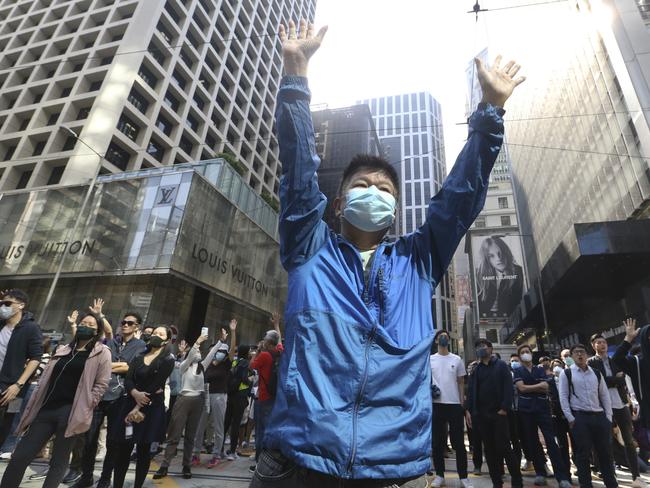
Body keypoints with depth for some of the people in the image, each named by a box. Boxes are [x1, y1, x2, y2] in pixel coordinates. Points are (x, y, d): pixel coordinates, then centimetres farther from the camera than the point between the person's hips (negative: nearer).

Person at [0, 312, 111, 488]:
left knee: (59, 461, 3)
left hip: (71, 412, -6)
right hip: (47, 408, 6)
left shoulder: (102, 353, -2)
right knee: (20, 456, 6)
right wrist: (33, 407, 13)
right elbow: (46, 379, 19)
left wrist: (85, 407, -11)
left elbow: (101, 384, -5)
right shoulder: (63, 350, 17)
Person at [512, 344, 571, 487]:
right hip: (526, 410, 0)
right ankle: (540, 473, 17)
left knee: (551, 441, -5)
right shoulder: (517, 371, 4)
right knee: (532, 443, 6)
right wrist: (538, 386, -6)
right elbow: (521, 388, -10)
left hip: (542, 408, 1)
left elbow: (546, 387, -3)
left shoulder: (540, 369, 10)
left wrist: (529, 387, -8)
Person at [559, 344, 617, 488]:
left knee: (606, 453, 9)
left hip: (600, 416, 4)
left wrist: (608, 417, 3)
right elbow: (563, 397, -4)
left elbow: (605, 396, 11)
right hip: (580, 417, -3)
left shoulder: (596, 373, 11)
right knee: (583, 454, 2)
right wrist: (570, 418, -9)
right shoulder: (566, 373, -1)